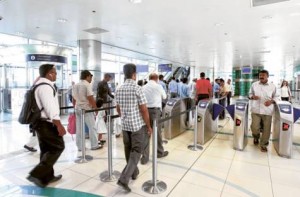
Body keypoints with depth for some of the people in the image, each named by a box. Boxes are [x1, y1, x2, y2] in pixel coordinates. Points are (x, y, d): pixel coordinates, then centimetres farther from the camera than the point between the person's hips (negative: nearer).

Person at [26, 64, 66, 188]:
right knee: (58, 147, -2)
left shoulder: (40, 84, 15)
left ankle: (47, 176, 27)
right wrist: (59, 125, -26)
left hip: (41, 122, 11)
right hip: (46, 123, -10)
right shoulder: (45, 86, -18)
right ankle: (37, 174, -2)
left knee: (46, 149, 16)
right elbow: (50, 108, -26)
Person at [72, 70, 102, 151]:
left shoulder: (75, 85, 10)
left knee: (79, 128, 10)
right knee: (92, 127, 3)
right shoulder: (87, 85, -13)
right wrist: (95, 108, -8)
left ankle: (80, 146, 17)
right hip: (86, 108, -7)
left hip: (77, 108, 7)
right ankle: (94, 145, 10)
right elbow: (90, 98, -16)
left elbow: (73, 99, 13)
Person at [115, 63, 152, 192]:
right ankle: (124, 178, -3)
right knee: (136, 151, 3)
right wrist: (149, 126, -5)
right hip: (138, 124, -6)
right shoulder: (137, 89, -15)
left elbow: (118, 109, 11)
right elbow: (144, 110, -15)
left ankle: (133, 172, 36)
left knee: (128, 150, 19)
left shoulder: (119, 90, 3)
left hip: (125, 125, 6)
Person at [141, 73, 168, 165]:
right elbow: (164, 96, 12)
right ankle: (160, 152, 31)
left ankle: (144, 157, 8)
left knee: (146, 133, 6)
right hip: (155, 110, -3)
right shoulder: (158, 86, -4)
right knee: (157, 132, 13)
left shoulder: (144, 87, 6)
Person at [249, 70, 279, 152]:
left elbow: (276, 97, 9)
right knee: (254, 127, -6)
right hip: (256, 110, 0)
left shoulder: (272, 86, 2)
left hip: (267, 111, 0)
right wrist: (252, 97, -10)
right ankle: (256, 138, 28)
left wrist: (271, 101, -11)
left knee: (267, 128, 4)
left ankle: (263, 144, 22)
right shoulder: (254, 84, 5)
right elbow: (250, 94, 13)